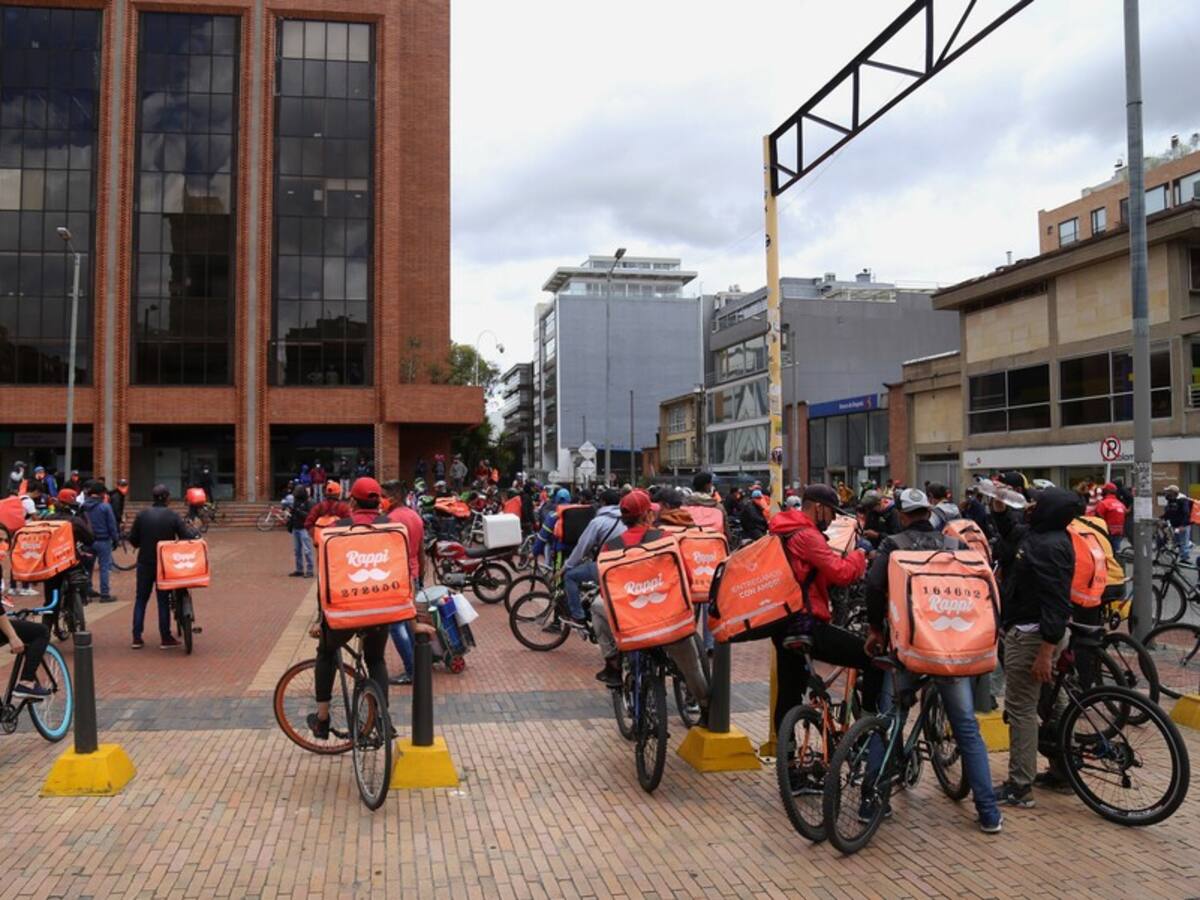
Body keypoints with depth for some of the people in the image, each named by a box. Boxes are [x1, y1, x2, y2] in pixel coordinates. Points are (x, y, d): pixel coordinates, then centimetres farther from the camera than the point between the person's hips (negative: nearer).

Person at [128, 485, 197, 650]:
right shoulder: (173, 516, -8)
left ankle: (137, 638, 10)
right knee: (163, 600, 7)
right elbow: (186, 537, -11)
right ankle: (166, 639, 9)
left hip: (145, 562, 1)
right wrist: (193, 533, 10)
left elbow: (133, 539, -1)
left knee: (141, 599, 11)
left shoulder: (142, 515, -4)